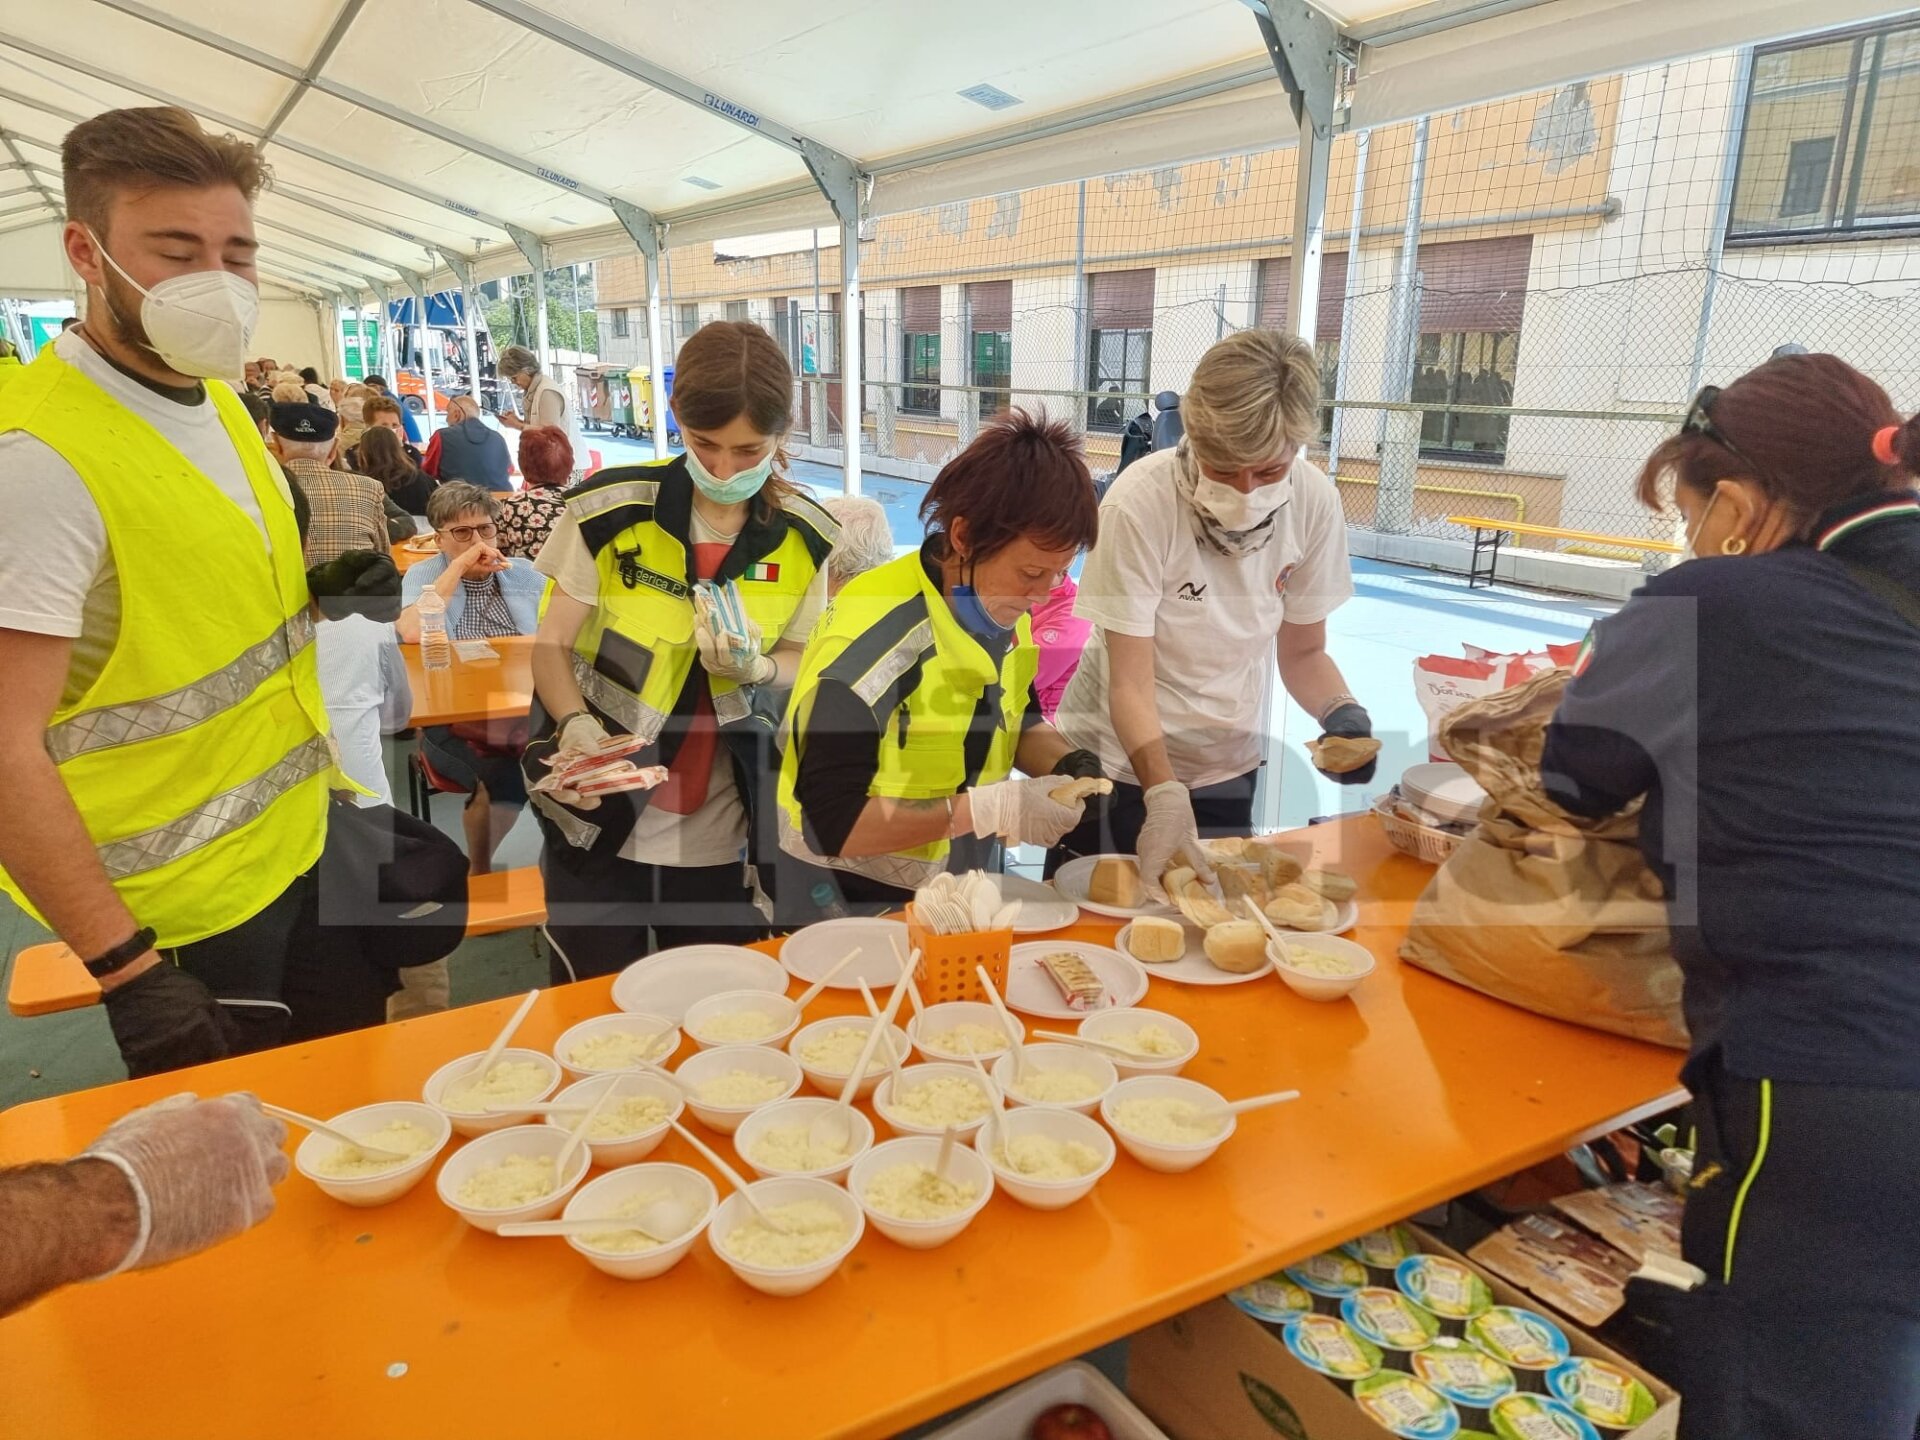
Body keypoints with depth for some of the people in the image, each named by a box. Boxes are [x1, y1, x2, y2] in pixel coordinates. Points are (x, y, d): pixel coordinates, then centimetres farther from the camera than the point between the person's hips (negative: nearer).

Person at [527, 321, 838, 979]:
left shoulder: (808, 540, -5)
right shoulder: (609, 509, -11)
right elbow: (551, 648, -3)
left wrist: (755, 667, -16)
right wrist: (577, 726, -22)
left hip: (722, 832, 2)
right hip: (599, 821, -1)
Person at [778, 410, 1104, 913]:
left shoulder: (1005, 615, -4)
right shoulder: (869, 641, -26)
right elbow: (829, 823, -24)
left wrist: (1068, 763, -7)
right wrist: (989, 810, -27)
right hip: (853, 903, -8)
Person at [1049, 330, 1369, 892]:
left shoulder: (1314, 502, -13)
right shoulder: (1140, 503, -25)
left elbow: (1303, 654, -1)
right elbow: (1131, 684, -24)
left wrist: (1342, 713, -20)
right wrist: (1164, 794, -36)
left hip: (1227, 771, 4)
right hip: (1118, 767, -3)